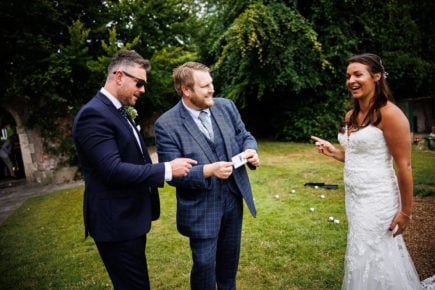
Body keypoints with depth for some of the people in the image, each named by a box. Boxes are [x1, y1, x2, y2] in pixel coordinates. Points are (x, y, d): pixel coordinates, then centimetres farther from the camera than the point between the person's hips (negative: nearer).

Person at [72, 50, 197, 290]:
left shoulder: (117, 112, 12)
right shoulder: (93, 114, -19)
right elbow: (113, 170, -27)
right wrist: (167, 169, -24)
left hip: (129, 217, 10)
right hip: (116, 222, -10)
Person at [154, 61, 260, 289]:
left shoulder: (226, 106, -3)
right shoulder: (166, 124, -17)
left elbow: (244, 136, 8)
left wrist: (250, 150, -14)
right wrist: (207, 171, -30)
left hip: (233, 198, 5)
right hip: (201, 207, -5)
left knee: (230, 257, 24)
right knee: (204, 264, 10)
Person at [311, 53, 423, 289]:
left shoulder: (389, 113, -16)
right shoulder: (351, 116, 8)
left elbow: (404, 166, -15)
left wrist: (406, 210, -13)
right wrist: (333, 152, 0)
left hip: (378, 198, -8)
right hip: (354, 196, 8)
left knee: (370, 260, 5)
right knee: (363, 256, 20)